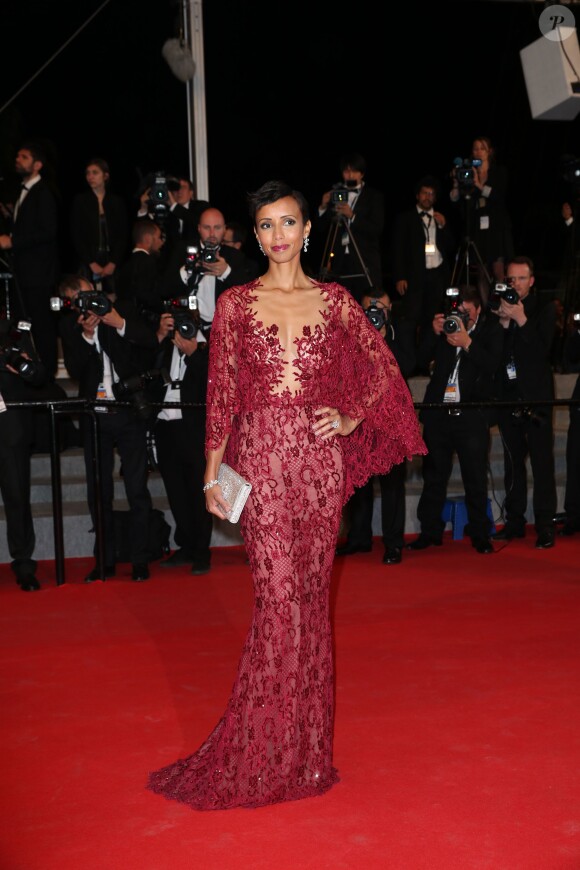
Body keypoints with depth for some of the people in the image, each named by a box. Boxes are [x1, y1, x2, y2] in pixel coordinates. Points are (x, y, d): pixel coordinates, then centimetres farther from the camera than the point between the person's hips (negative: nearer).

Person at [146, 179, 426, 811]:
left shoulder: (335, 300, 8)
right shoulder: (234, 304, 5)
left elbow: (383, 371, 14)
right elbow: (221, 393, 4)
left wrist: (349, 420, -1)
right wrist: (212, 473, 1)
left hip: (319, 457, 2)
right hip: (260, 457, -1)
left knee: (309, 592, 6)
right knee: (280, 595, -4)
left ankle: (304, 742, 20)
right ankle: (273, 753, 10)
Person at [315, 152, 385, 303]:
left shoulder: (374, 196, 6)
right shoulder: (335, 194, 13)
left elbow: (377, 229, -6)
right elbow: (321, 229, 12)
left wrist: (352, 216, -17)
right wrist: (323, 208, -5)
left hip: (365, 263, -2)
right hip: (339, 263, 2)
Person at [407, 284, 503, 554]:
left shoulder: (490, 329, 2)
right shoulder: (444, 322, 9)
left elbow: (492, 364, -12)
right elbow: (422, 359, 6)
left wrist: (467, 342, -22)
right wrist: (435, 334, -9)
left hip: (472, 413, -3)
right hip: (438, 411, 3)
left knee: (476, 478, 1)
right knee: (433, 474, 8)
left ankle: (479, 534, 11)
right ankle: (430, 531, 17)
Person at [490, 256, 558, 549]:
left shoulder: (544, 309, 1)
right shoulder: (499, 307, 8)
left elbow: (543, 349, -12)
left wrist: (521, 319, -18)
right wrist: (503, 323, -13)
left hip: (535, 396, -3)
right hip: (507, 395, 3)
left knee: (542, 461, -5)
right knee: (512, 461, 10)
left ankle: (545, 525, -2)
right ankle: (515, 521, 17)